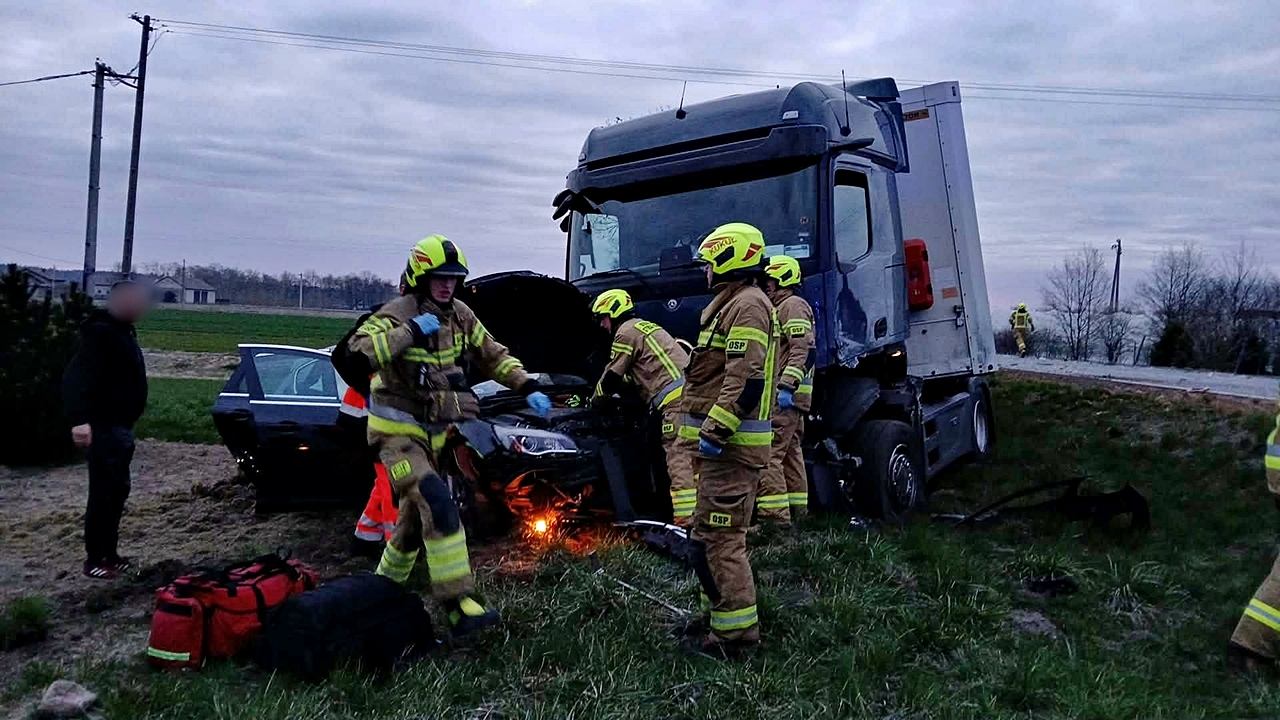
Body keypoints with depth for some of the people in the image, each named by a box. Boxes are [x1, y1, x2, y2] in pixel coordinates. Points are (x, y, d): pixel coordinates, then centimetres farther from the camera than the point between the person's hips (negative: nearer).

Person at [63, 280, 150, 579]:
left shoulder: (122, 332, 15)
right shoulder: (101, 333, -16)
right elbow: (77, 377, -26)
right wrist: (80, 419, -37)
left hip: (120, 426, 10)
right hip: (105, 427, -10)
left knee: (117, 491, 15)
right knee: (103, 494, -5)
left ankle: (109, 553, 24)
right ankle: (94, 559, 3)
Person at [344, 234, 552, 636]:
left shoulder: (460, 316, 4)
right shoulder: (397, 314, -16)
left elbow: (492, 356, 11)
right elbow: (358, 351, -32)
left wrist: (527, 387, -1)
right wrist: (410, 331, -32)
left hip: (434, 433, 8)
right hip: (397, 433, -7)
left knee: (415, 519, 16)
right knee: (438, 506, -24)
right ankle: (459, 605, -22)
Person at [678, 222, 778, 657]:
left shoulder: (747, 305, -14)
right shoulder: (733, 304, 21)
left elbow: (746, 381, -24)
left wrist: (715, 432, -25)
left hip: (729, 446, -11)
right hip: (726, 445, 11)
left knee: (715, 539, -8)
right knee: (722, 536, 18)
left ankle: (736, 634, 0)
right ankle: (724, 618, 30)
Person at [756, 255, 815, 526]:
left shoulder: (793, 305, -9)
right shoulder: (779, 308, 24)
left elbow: (804, 351, -20)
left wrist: (786, 386, -26)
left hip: (783, 395, -11)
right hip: (789, 396, 11)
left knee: (767, 454, -13)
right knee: (791, 452, 15)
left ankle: (775, 514, -14)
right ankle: (797, 510, 23)